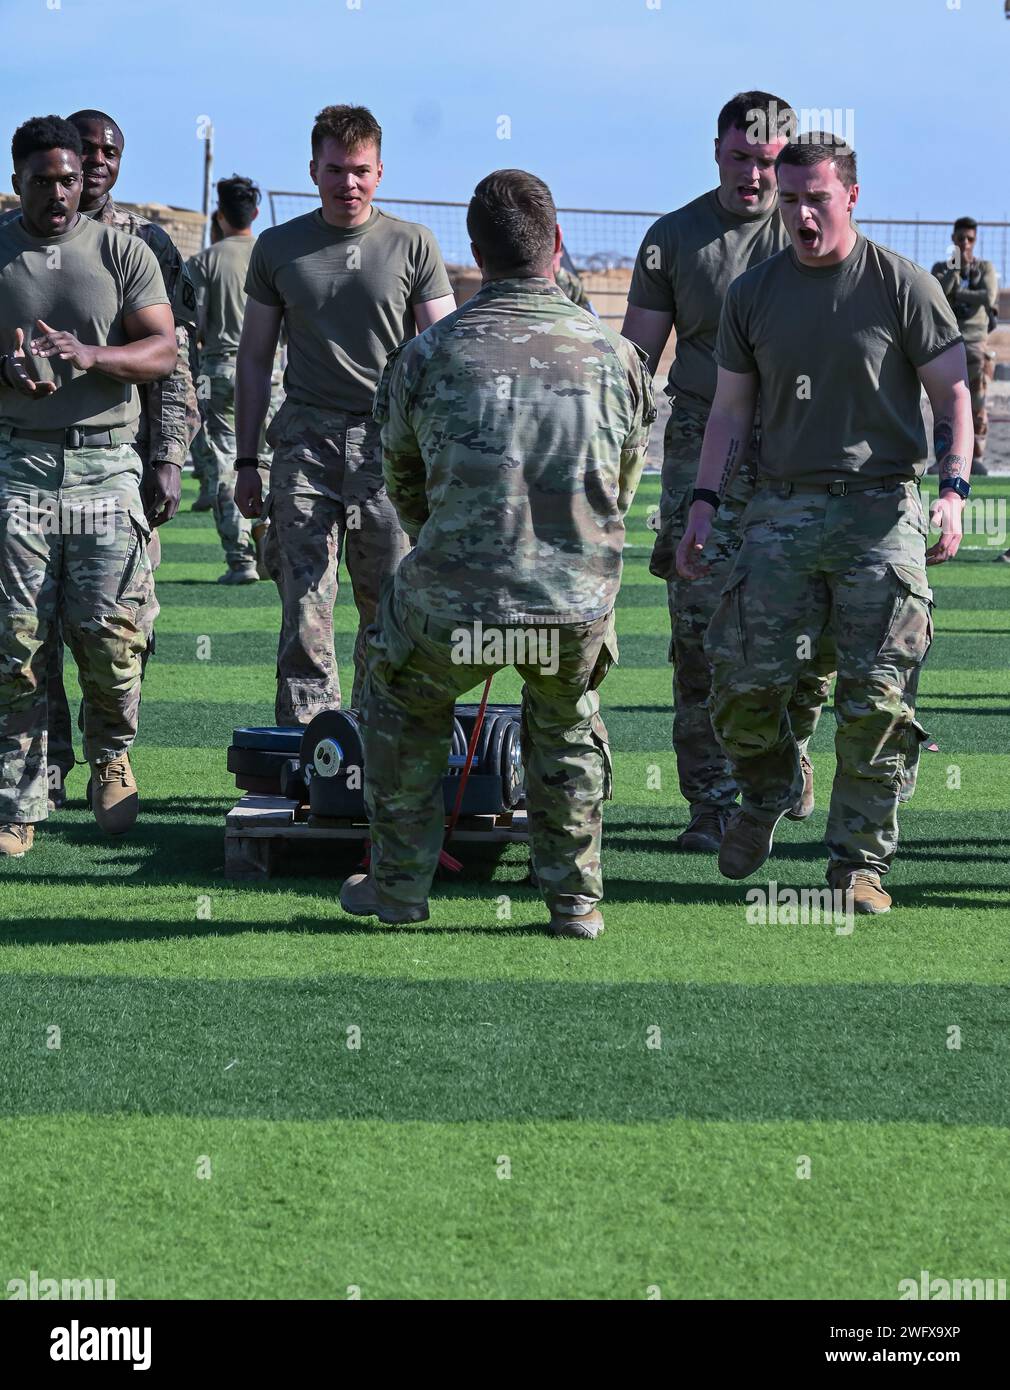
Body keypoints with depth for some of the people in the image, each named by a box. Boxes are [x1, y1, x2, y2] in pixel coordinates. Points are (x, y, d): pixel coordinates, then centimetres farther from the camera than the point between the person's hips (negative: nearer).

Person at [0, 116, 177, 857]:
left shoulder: (123, 253, 5)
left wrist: (89, 355, -20)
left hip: (105, 464, 0)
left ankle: (112, 755, 24)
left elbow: (163, 350, -2)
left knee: (111, 636, -4)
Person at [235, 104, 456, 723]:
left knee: (389, 608, 0)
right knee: (306, 607, -6)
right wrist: (247, 462, 11)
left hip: (390, 440, -1)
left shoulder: (412, 245, 6)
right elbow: (255, 357, 16)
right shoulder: (278, 248, 11)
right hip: (307, 440, 1)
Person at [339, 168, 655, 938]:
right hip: (580, 601, 1)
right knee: (569, 727, 31)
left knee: (406, 705, 29)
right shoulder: (613, 355, 1)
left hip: (452, 603, -1)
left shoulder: (429, 354, -2)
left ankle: (399, 884, 34)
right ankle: (575, 896, 30)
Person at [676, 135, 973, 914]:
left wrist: (953, 490, -13)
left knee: (876, 699, -7)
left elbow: (953, 395, 2)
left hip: (881, 508, -3)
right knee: (743, 681, -6)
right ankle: (768, 792, 25)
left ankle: (860, 861, 2)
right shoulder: (753, 293, 11)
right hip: (782, 507, 3)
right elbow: (730, 410, 15)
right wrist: (704, 503, 4)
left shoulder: (903, 286, 1)